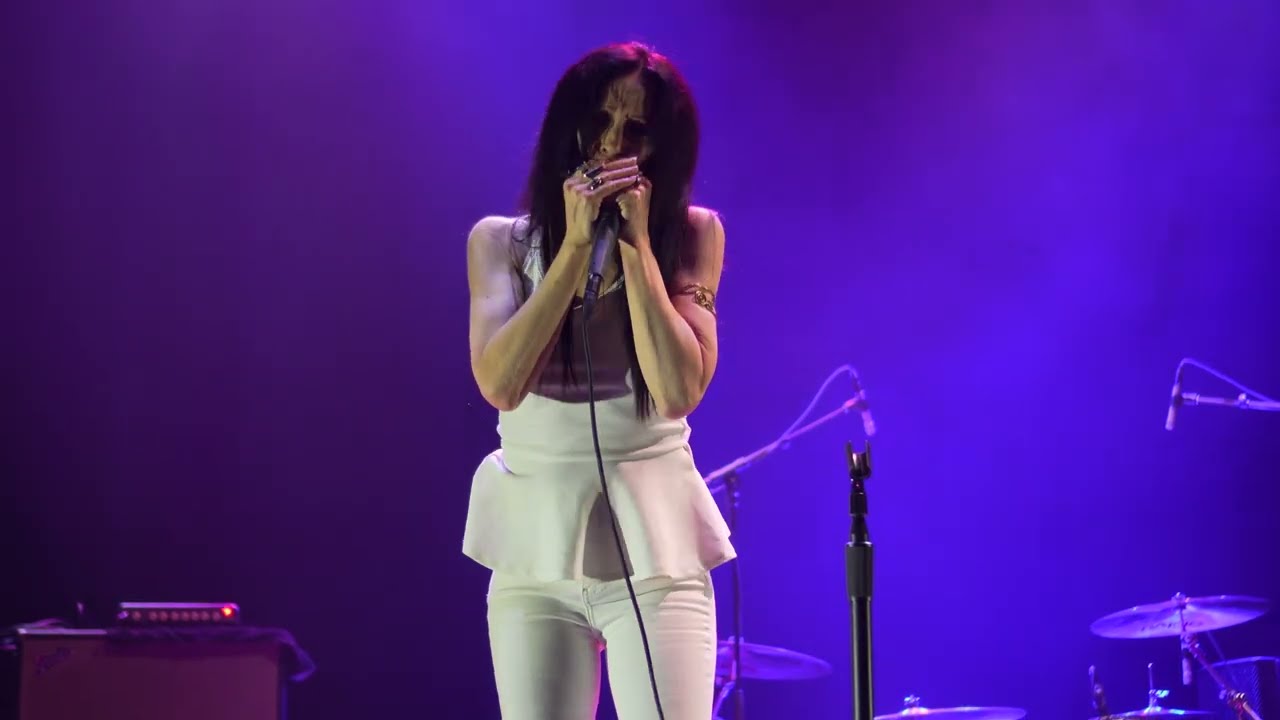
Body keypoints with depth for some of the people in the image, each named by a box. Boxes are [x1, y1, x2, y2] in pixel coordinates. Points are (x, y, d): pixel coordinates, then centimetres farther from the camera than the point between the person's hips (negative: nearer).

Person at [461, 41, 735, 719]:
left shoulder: (692, 234, 0)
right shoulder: (501, 240, 3)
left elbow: (680, 389, -12)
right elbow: (500, 384, -12)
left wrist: (637, 245, -14)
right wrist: (578, 244, -13)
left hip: (653, 540, -2)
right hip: (535, 545, 2)